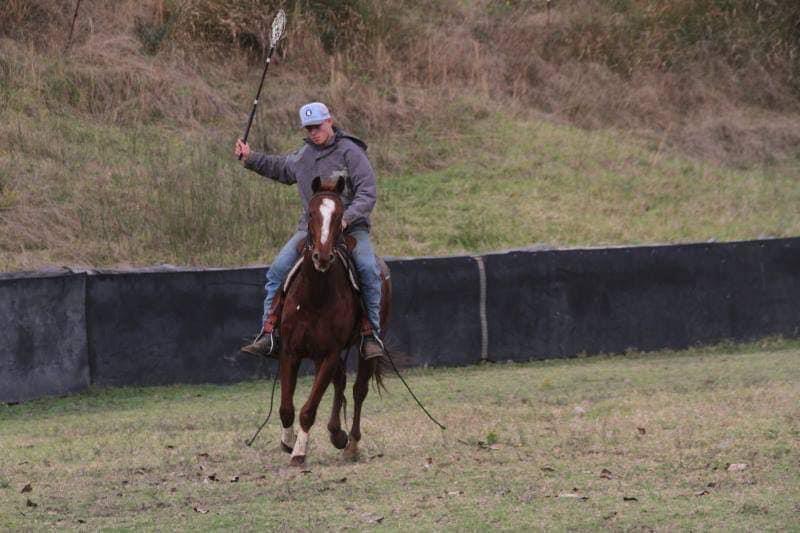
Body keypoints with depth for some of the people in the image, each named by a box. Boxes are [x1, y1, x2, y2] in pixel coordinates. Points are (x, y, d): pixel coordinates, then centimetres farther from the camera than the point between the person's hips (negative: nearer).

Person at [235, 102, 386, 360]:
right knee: (278, 269, -12)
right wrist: (250, 159, 28)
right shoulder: (303, 156, 13)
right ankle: (269, 335, -11)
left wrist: (347, 218, -27)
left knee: (368, 269, -29)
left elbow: (368, 192, -13)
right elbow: (281, 169, 35)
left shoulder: (350, 152, -7)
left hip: (350, 226, -5)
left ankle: (371, 335, -20)